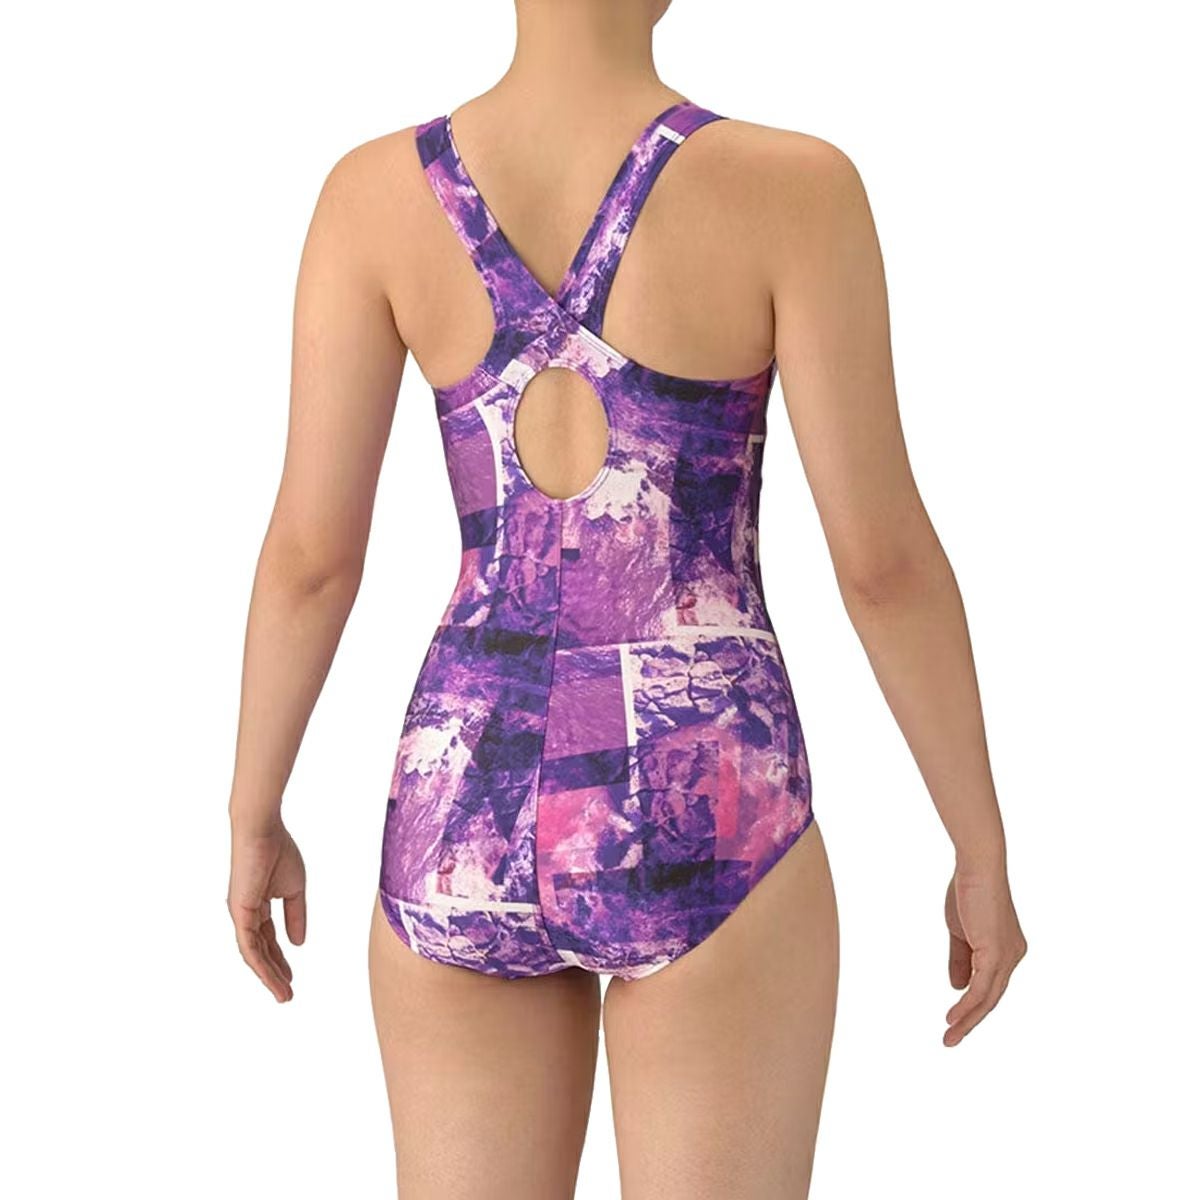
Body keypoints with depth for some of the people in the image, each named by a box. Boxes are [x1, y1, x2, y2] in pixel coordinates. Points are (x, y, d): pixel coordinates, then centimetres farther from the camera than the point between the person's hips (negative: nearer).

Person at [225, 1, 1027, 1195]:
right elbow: (885, 558, -12)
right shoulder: (792, 189, -13)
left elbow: (309, 552, -3)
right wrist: (984, 852, 1)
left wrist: (253, 819, 12)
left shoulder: (374, 191, -5)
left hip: (467, 820, 3)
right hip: (700, 829, -3)